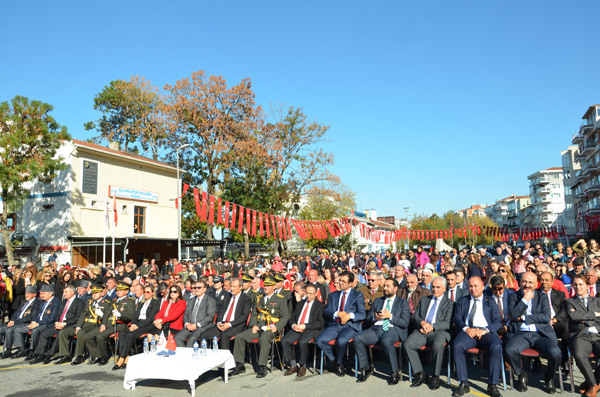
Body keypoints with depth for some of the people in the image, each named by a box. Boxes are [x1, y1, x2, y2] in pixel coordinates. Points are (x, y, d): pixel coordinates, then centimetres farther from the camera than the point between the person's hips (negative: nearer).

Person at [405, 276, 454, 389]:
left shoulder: (449, 303, 11)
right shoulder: (424, 300, 24)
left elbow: (448, 323, -1)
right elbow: (415, 317, 18)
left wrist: (432, 327, -14)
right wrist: (422, 323, -6)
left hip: (439, 331, -4)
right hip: (422, 331, 4)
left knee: (438, 346, -36)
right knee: (407, 344, -23)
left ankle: (436, 377, -16)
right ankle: (420, 374, -8)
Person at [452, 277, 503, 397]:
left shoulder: (491, 301, 20)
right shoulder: (462, 301, 23)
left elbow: (497, 321, 8)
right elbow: (457, 318, 10)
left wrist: (485, 330, -11)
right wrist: (466, 329, -11)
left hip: (486, 331, 0)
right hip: (467, 331, 1)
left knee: (496, 347, -32)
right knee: (456, 346, -30)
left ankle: (492, 385, -21)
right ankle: (464, 383, -22)